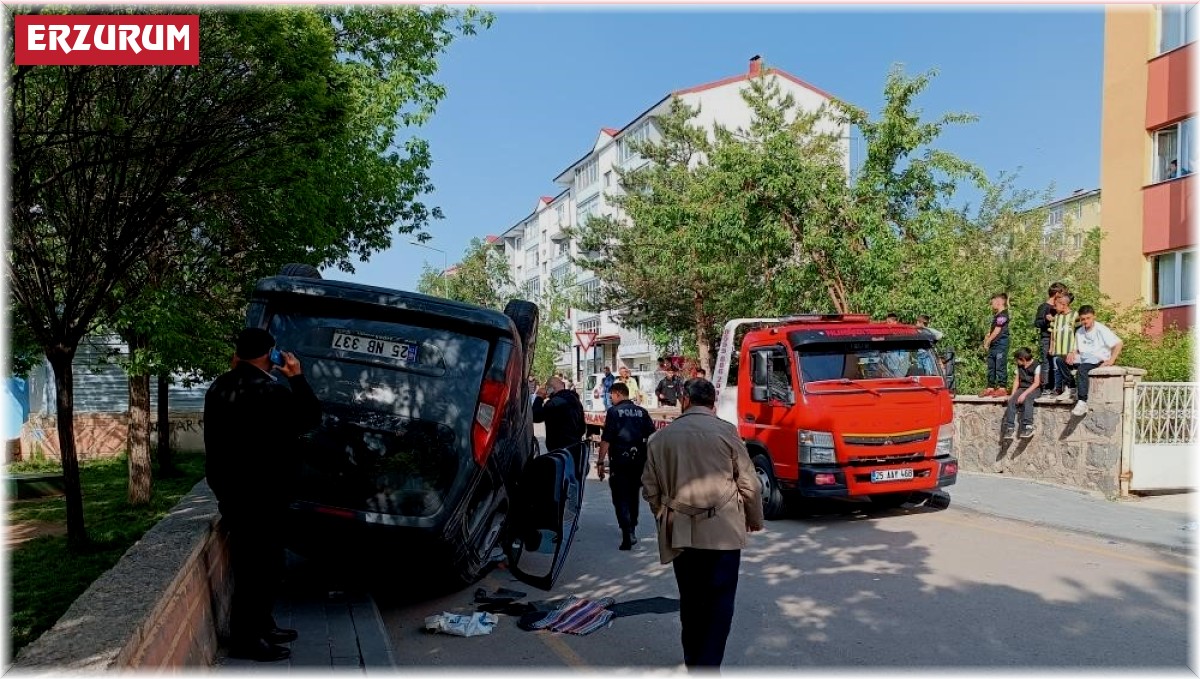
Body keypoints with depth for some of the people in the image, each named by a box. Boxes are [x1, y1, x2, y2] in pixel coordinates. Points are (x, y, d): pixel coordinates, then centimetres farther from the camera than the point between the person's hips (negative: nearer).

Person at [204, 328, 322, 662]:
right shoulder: (269, 390, -22)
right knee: (259, 564, 1)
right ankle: (246, 638, 9)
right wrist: (296, 376, -3)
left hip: (233, 491, 9)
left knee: (254, 562, 19)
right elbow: (311, 417, -11)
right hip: (260, 496, -9)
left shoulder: (219, 388, 6)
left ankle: (260, 625, 29)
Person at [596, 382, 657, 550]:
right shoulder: (642, 412, 8)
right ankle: (632, 527, 35)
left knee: (620, 498, -2)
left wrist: (600, 462, -9)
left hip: (619, 461, -5)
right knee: (633, 495, 21)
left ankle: (628, 535, -16)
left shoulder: (614, 412, -6)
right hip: (639, 461, 5)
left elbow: (606, 439, -12)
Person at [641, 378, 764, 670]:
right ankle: (708, 664, -4)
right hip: (723, 531, -2)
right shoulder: (726, 432, -5)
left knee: (690, 601, 15)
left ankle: (693, 662, 24)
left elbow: (650, 488, 7)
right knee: (719, 602, 4)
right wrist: (755, 519, 15)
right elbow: (748, 483, -2)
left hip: (680, 532, 3)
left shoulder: (660, 437, 2)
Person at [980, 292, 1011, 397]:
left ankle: (1001, 388, -4)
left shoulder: (1003, 315, -12)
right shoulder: (996, 315, 17)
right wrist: (987, 337, 4)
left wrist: (987, 342, -9)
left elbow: (997, 331, -15)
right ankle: (990, 388, 16)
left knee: (1000, 366, -7)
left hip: (1001, 344, -10)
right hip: (993, 345, 10)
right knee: (991, 367, 11)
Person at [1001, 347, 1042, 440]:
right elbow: (1016, 380, 13)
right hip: (1022, 388, 6)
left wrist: (1024, 394, -23)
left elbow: (1036, 383, -15)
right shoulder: (1019, 366, 13)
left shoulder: (1036, 366, -9)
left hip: (1034, 389, -6)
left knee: (1027, 399, -36)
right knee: (1011, 401, -22)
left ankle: (1028, 427, -36)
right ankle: (1010, 428, -25)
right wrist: (1013, 394, -2)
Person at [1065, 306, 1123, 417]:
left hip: (1098, 360, -7)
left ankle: (1082, 402, -42)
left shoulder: (1101, 329, -4)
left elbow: (1119, 343, -8)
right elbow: (1078, 349, 21)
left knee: (1081, 368, -37)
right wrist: (1072, 355, -3)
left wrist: (1111, 360, -18)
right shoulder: (1079, 332, 14)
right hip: (1083, 360, 7)